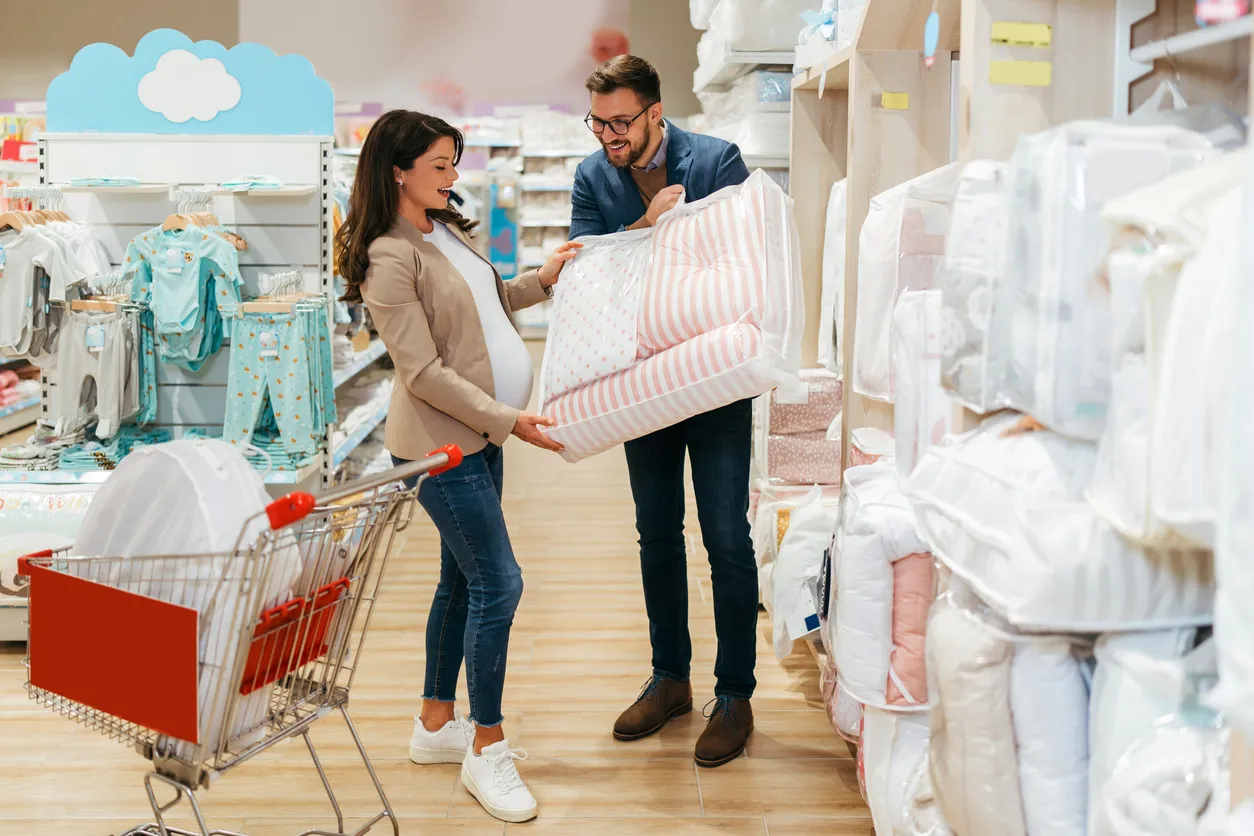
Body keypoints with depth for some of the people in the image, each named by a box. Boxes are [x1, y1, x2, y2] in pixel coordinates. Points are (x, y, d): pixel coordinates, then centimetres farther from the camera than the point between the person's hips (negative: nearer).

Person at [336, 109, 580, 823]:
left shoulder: (450, 231, 12)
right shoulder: (389, 258, -16)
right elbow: (424, 373, -20)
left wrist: (542, 281, 12)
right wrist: (508, 420, -21)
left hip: (480, 434, 9)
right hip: (442, 442, -9)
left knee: (463, 579, 14)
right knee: (498, 583, -9)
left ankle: (437, 725, 28)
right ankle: (487, 749, 4)